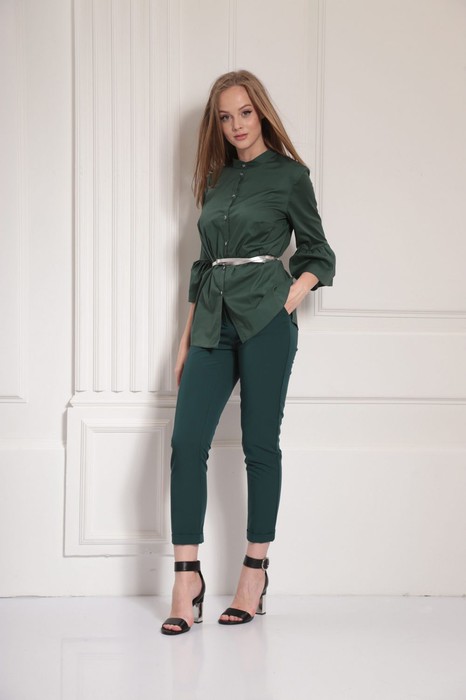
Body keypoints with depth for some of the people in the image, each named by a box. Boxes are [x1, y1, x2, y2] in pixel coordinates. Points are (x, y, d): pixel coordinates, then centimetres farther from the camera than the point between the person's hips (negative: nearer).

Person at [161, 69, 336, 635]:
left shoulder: (288, 174, 3)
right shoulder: (217, 181, 18)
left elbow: (319, 254, 7)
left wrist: (291, 297, -10)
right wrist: (186, 339, 16)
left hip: (264, 317, -5)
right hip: (214, 321, 5)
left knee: (259, 443, -1)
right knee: (186, 442, -7)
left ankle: (255, 574, 8)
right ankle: (187, 579, -6)